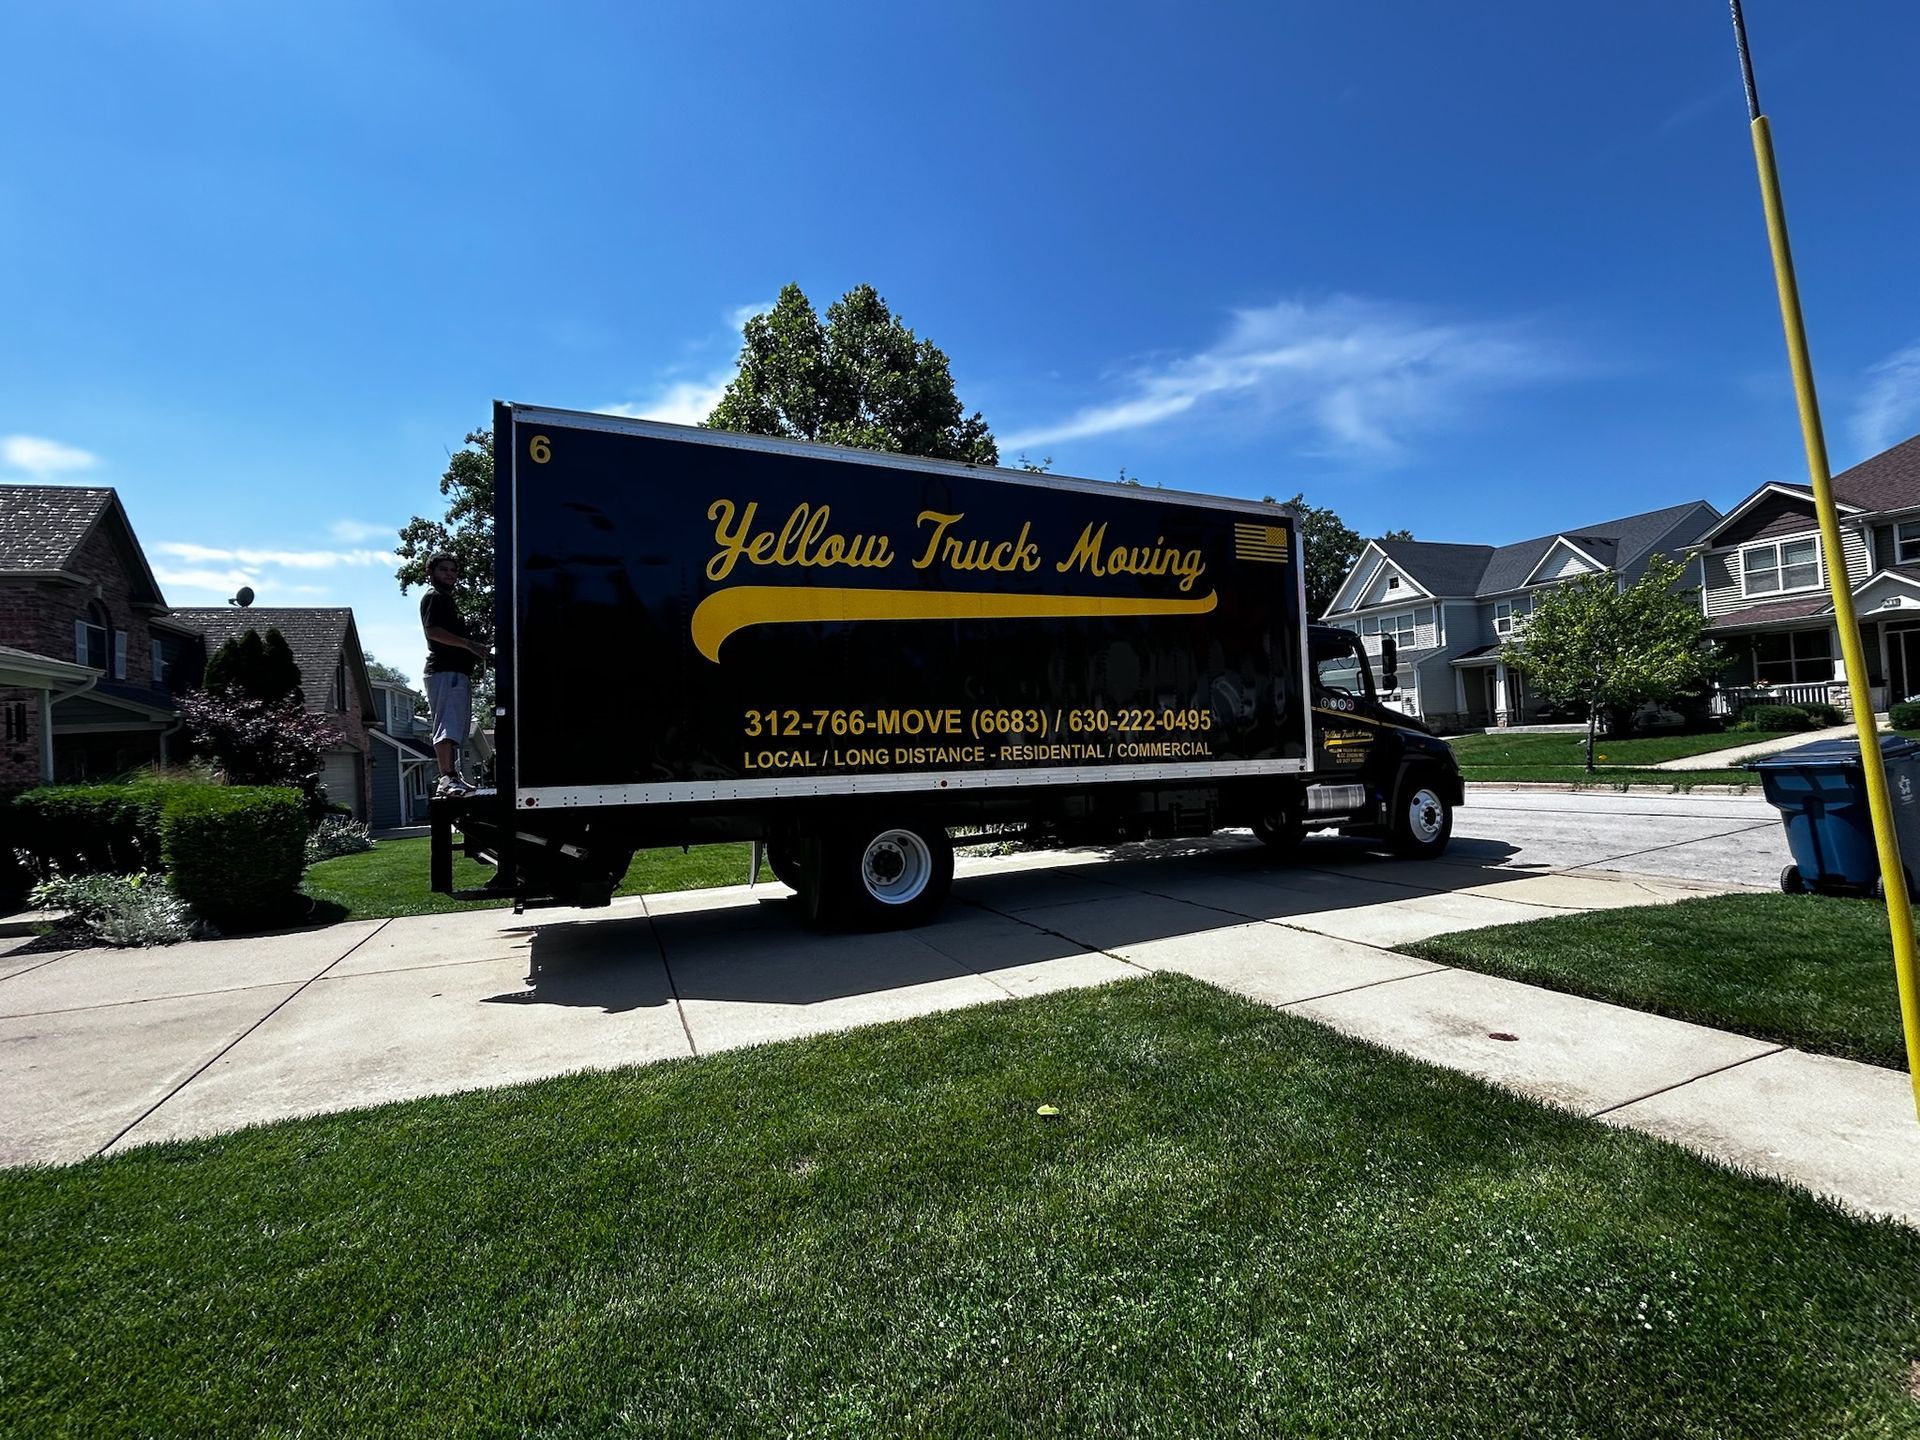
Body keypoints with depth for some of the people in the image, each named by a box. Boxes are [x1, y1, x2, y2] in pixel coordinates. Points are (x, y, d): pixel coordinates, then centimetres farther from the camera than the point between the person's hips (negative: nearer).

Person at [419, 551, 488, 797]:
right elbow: (432, 630, -16)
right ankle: (447, 779, -28)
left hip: (458, 672, 11)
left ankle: (453, 777, 17)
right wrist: (469, 644, -22)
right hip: (445, 671, -11)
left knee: (456, 729, 12)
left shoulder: (447, 600, 29)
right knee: (448, 726, -20)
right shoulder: (434, 597, -1)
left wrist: (474, 649, 17)